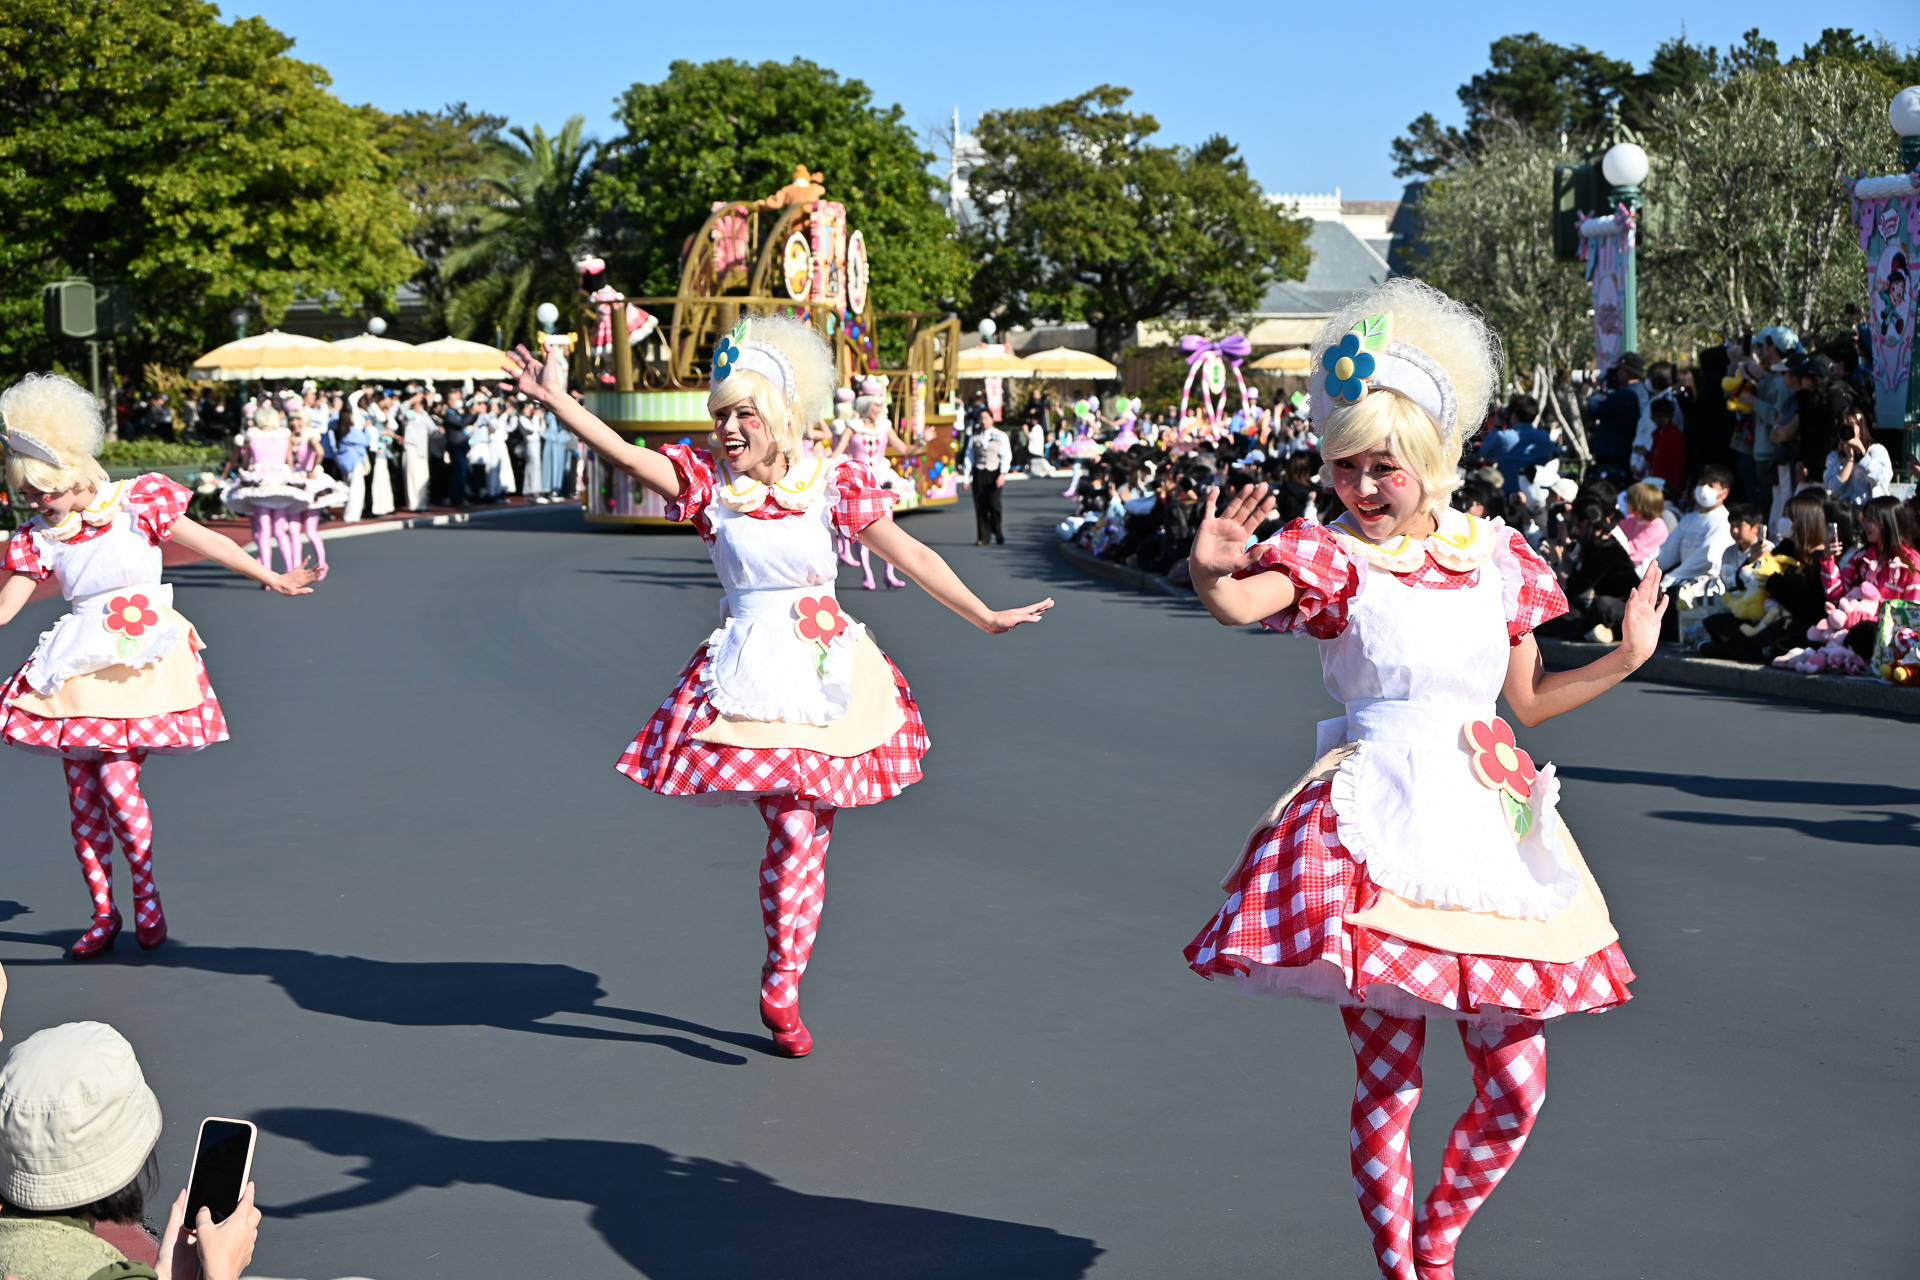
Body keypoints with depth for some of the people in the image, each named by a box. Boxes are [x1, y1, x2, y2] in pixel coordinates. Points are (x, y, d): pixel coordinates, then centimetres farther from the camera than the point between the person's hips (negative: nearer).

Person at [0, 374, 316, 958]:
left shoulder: (136, 504, -4)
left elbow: (210, 544, 5)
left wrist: (272, 578, 11)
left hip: (144, 659, -4)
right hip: (78, 665, 4)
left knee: (116, 778, -13)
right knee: (81, 790, 2)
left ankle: (147, 892, 9)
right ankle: (103, 911, 16)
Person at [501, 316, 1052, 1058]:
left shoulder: (831, 483, 0)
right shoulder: (707, 481, -1)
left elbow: (910, 556, 4)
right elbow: (622, 454, -13)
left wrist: (986, 618, 4)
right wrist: (554, 400, -25)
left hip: (829, 670, 2)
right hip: (753, 675, -2)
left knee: (810, 833, 6)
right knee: (793, 829, -12)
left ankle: (781, 991, 20)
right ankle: (781, 987, 3)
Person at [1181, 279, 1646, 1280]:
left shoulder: (1496, 559, 9)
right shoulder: (1332, 558, -2)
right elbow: (1246, 602, -25)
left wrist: (1626, 657, 16)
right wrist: (1210, 573, -46)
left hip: (1486, 819, 4)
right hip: (1379, 827, -4)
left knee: (1516, 1080, 5)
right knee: (1387, 1079, -1)